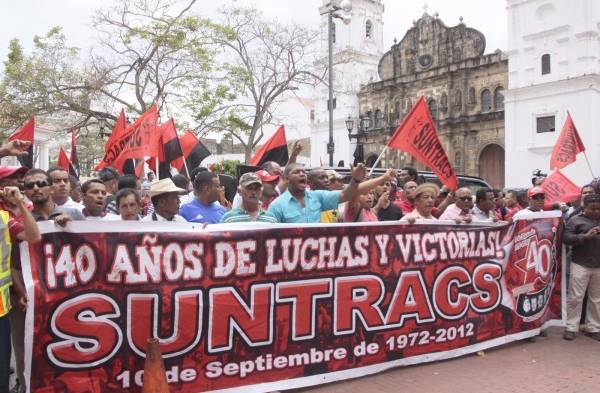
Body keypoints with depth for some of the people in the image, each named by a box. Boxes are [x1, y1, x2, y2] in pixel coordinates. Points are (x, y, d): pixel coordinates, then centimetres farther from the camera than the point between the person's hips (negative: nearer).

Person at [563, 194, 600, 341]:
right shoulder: (576, 220, 0)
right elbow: (566, 238, -9)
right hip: (580, 265, -4)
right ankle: (571, 328, 8)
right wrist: (585, 236, -21)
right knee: (575, 297, 0)